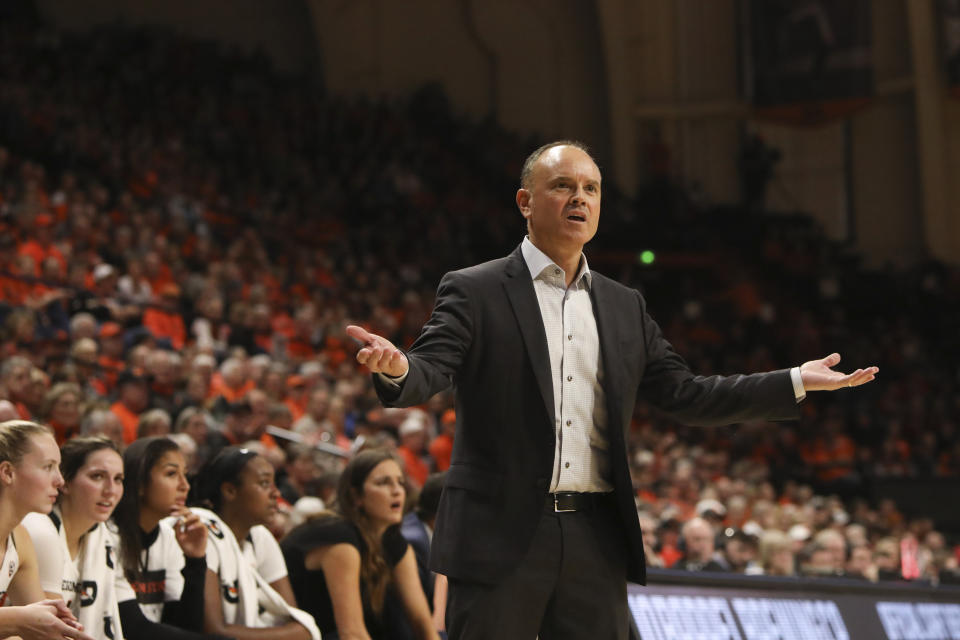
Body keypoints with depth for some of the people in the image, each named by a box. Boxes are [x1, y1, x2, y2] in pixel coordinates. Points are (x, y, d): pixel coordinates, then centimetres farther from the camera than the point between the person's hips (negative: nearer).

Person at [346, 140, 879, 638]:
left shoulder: (625, 307, 17)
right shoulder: (474, 291, 1)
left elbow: (683, 394, 17)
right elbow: (428, 373, -11)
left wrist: (797, 382, 11)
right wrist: (395, 368, -37)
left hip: (596, 543, 5)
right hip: (500, 533, -5)